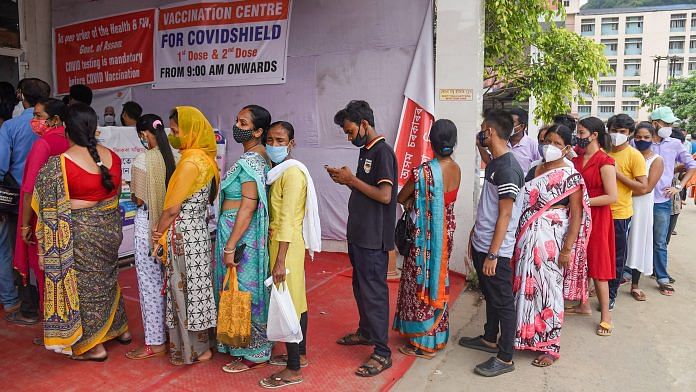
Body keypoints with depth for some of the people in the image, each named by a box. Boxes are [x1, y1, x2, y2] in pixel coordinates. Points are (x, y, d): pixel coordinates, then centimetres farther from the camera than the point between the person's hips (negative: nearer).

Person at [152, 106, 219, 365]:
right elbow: (199, 199, 9)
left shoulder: (190, 162, -19)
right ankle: (198, 345, 30)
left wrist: (158, 235, -3)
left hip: (184, 235, -8)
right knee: (193, 288, 17)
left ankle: (195, 351, 19)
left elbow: (172, 208, -17)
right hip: (198, 229, 8)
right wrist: (164, 232, 5)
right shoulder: (205, 158, 7)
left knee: (186, 290, 4)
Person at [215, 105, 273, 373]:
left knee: (241, 291, 2)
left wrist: (230, 246, -22)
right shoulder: (260, 157, 10)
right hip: (241, 230, 9)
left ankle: (252, 355, 15)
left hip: (239, 232, -9)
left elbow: (247, 207, -23)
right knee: (248, 290, 17)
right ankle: (249, 346, 32)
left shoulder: (249, 161, -18)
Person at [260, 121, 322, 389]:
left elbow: (288, 220, -22)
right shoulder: (277, 171, 11)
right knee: (295, 301, 16)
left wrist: (280, 260, -23)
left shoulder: (292, 172, -17)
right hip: (281, 242, 9)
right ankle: (300, 355, 30)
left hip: (286, 245, -9)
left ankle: (293, 370, 9)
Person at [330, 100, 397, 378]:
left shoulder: (383, 152, -15)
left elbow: (385, 195, -23)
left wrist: (352, 179, -16)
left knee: (374, 292, -3)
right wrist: (346, 180, 1)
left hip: (374, 238, -9)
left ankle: (382, 353, 7)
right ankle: (366, 332, 38)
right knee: (360, 287, 20)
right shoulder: (365, 151, 12)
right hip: (358, 234, 9)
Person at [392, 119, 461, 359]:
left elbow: (401, 198, -10)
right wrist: (416, 200, -1)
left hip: (426, 234, -7)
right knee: (439, 280, 19)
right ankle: (438, 336, 33)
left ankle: (424, 343, 16)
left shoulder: (424, 171, -22)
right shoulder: (456, 169, -1)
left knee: (422, 282, 6)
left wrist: (410, 200, 10)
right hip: (446, 232, 7)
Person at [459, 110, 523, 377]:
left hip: (495, 250, -10)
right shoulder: (494, 162, 10)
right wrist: (475, 234, 21)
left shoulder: (508, 169, -20)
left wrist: (492, 254, -21)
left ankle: (505, 358, 14)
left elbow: (505, 215, -22)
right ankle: (490, 339, 40)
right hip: (481, 244, 10)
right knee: (490, 295, 23)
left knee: (502, 302, 2)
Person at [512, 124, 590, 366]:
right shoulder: (534, 170, 11)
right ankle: (526, 335, 28)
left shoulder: (570, 176, -8)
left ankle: (550, 346, 16)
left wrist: (567, 249, -14)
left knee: (547, 289, 1)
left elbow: (576, 215, -10)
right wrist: (521, 237, 12)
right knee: (526, 286, 11)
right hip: (527, 237, 6)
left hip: (550, 240, -6)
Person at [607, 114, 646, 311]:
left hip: (620, 213, -4)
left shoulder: (634, 155, -7)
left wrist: (618, 173, -17)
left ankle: (611, 294, 19)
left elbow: (643, 186, -12)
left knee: (617, 256, 7)